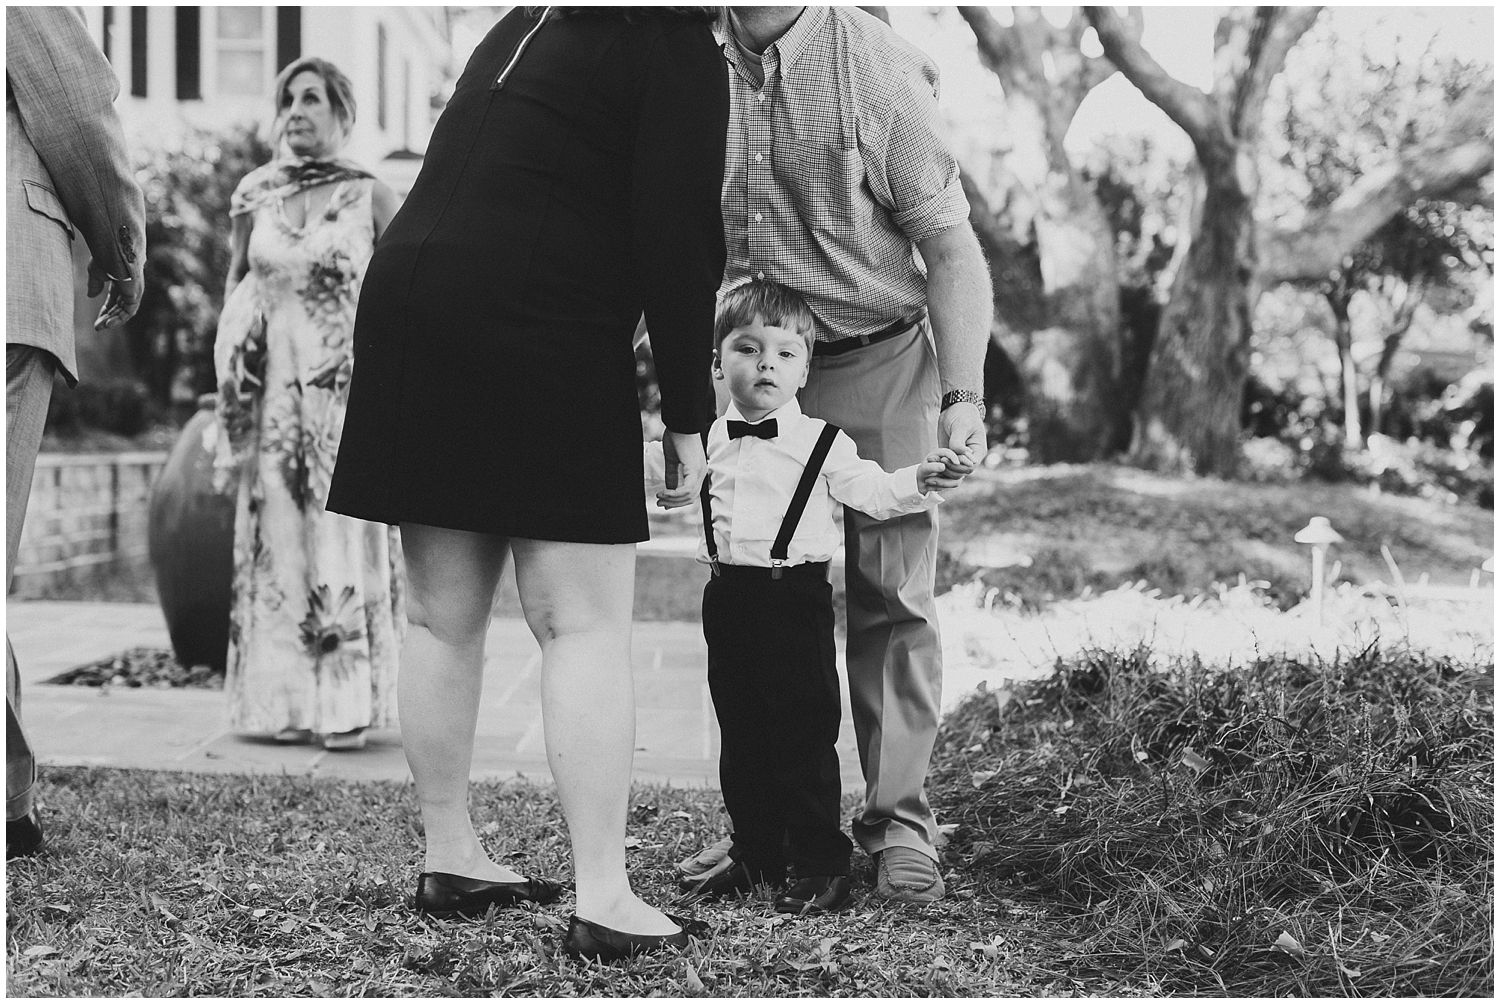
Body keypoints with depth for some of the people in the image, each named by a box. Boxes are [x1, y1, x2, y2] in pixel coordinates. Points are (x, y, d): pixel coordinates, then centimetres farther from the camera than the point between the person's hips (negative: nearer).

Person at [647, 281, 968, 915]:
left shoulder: (821, 442, -3)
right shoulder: (709, 441, 11)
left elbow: (869, 491, -9)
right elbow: (664, 475, 27)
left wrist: (919, 481, -25)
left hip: (795, 596, -5)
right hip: (728, 597, 5)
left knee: (804, 736, -4)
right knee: (740, 736, 12)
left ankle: (822, 865, 5)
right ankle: (757, 855, 25)